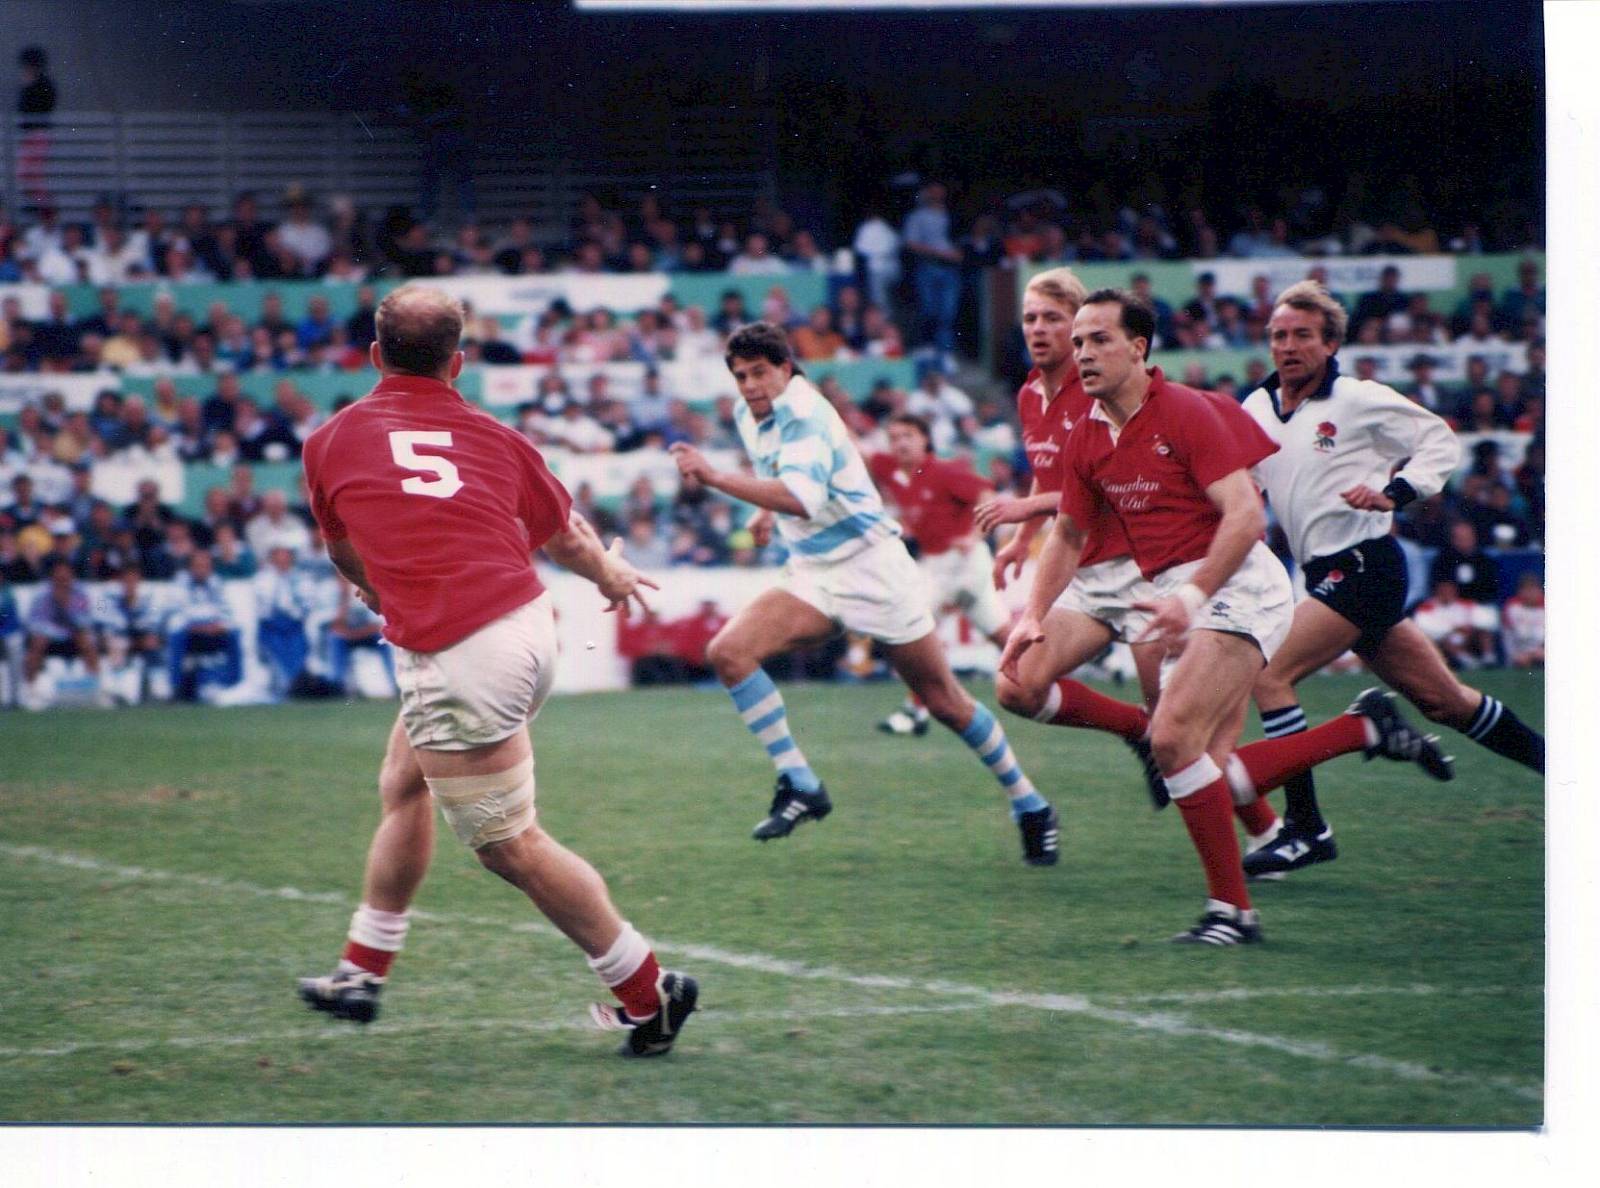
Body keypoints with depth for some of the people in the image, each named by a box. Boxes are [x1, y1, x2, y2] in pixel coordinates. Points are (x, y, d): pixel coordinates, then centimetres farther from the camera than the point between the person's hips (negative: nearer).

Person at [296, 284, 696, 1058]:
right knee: (403, 784, 25)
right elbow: (565, 534, 25)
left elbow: (345, 556, 24)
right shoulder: (493, 438, 11)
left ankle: (649, 994, 5)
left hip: (456, 661, -7)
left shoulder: (333, 441, 5)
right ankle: (361, 973, 35)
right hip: (530, 626, 7)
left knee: (510, 846, 1)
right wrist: (613, 575, 48)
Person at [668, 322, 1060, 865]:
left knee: (944, 701, 1)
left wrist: (714, 477, -41)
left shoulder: (804, 414, -20)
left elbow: (803, 498, -38)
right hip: (812, 576, 7)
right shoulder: (750, 417, 6)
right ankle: (799, 786, -12)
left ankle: (1031, 808, 18)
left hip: (872, 568, -7)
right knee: (729, 651, -17)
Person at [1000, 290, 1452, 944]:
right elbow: (1068, 534, 22)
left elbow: (1246, 515, -18)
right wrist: (1034, 614, 8)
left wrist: (1193, 596, -28)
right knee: (1215, 778, 0)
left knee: (1173, 738, -22)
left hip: (1236, 585, -8)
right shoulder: (1085, 439, 10)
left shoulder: (1186, 411, -11)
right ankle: (1367, 727, 17)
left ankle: (1231, 908, -12)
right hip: (1180, 602, 8)